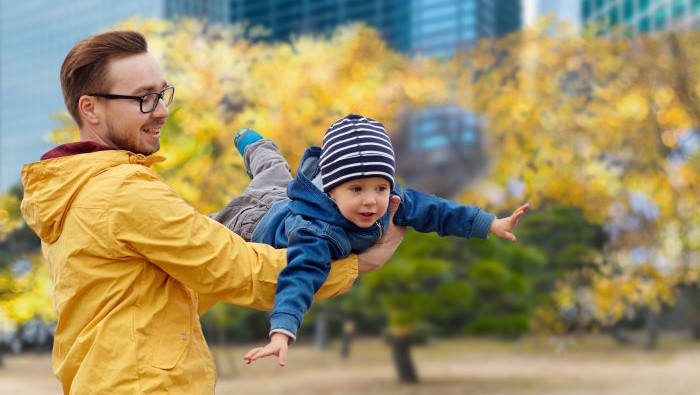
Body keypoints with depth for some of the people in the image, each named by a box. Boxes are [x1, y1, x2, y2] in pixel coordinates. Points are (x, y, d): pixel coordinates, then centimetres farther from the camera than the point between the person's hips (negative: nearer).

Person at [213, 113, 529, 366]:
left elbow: (428, 209, -24)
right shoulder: (318, 234, -56)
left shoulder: (390, 200, -37)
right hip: (262, 223, -7)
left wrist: (491, 224, -26)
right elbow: (300, 277, -67)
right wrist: (281, 334, -81)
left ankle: (253, 145, 66)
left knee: (278, 174, 38)